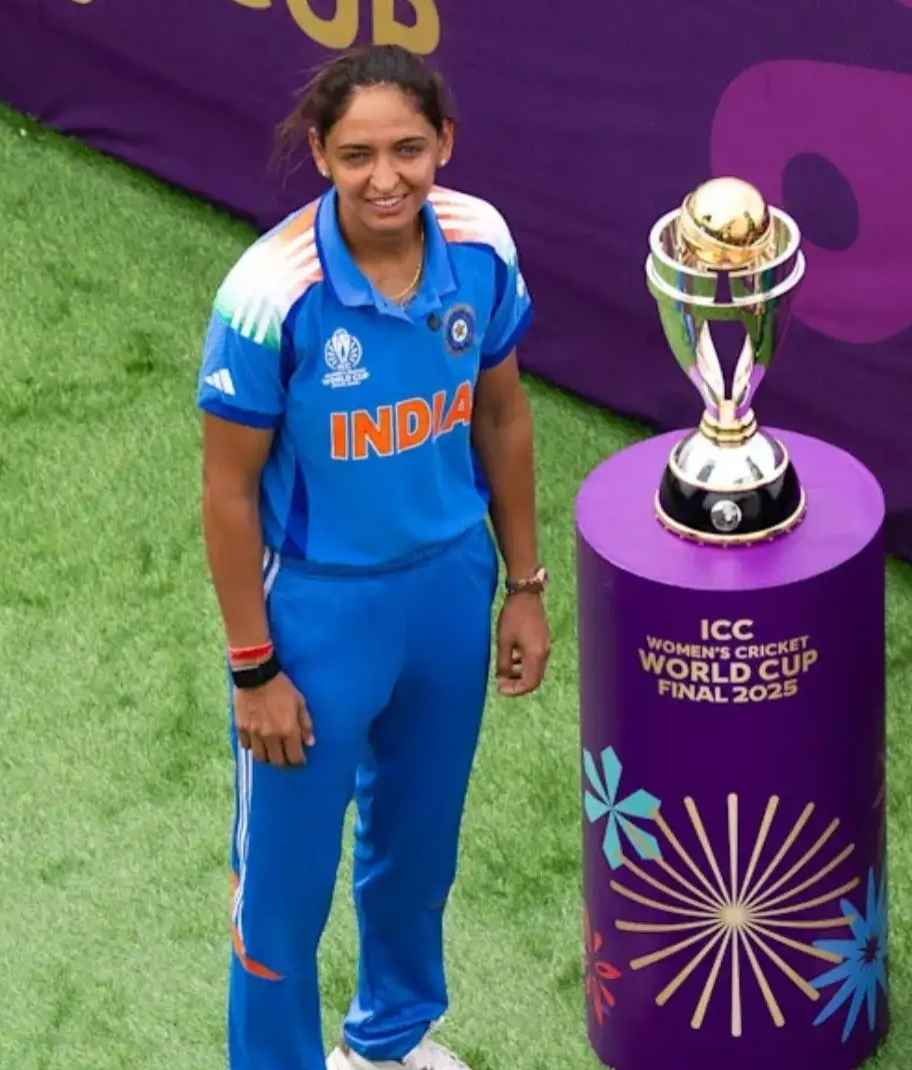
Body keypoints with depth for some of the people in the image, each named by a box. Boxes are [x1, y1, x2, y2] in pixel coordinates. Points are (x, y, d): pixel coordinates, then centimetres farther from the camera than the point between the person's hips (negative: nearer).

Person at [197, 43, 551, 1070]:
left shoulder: (481, 247, -14)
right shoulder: (272, 292, -27)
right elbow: (229, 492, -16)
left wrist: (524, 587, 9)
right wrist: (253, 670, -11)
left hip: (450, 587, 5)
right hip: (320, 606, -5)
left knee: (418, 838, 26)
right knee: (287, 868, 10)